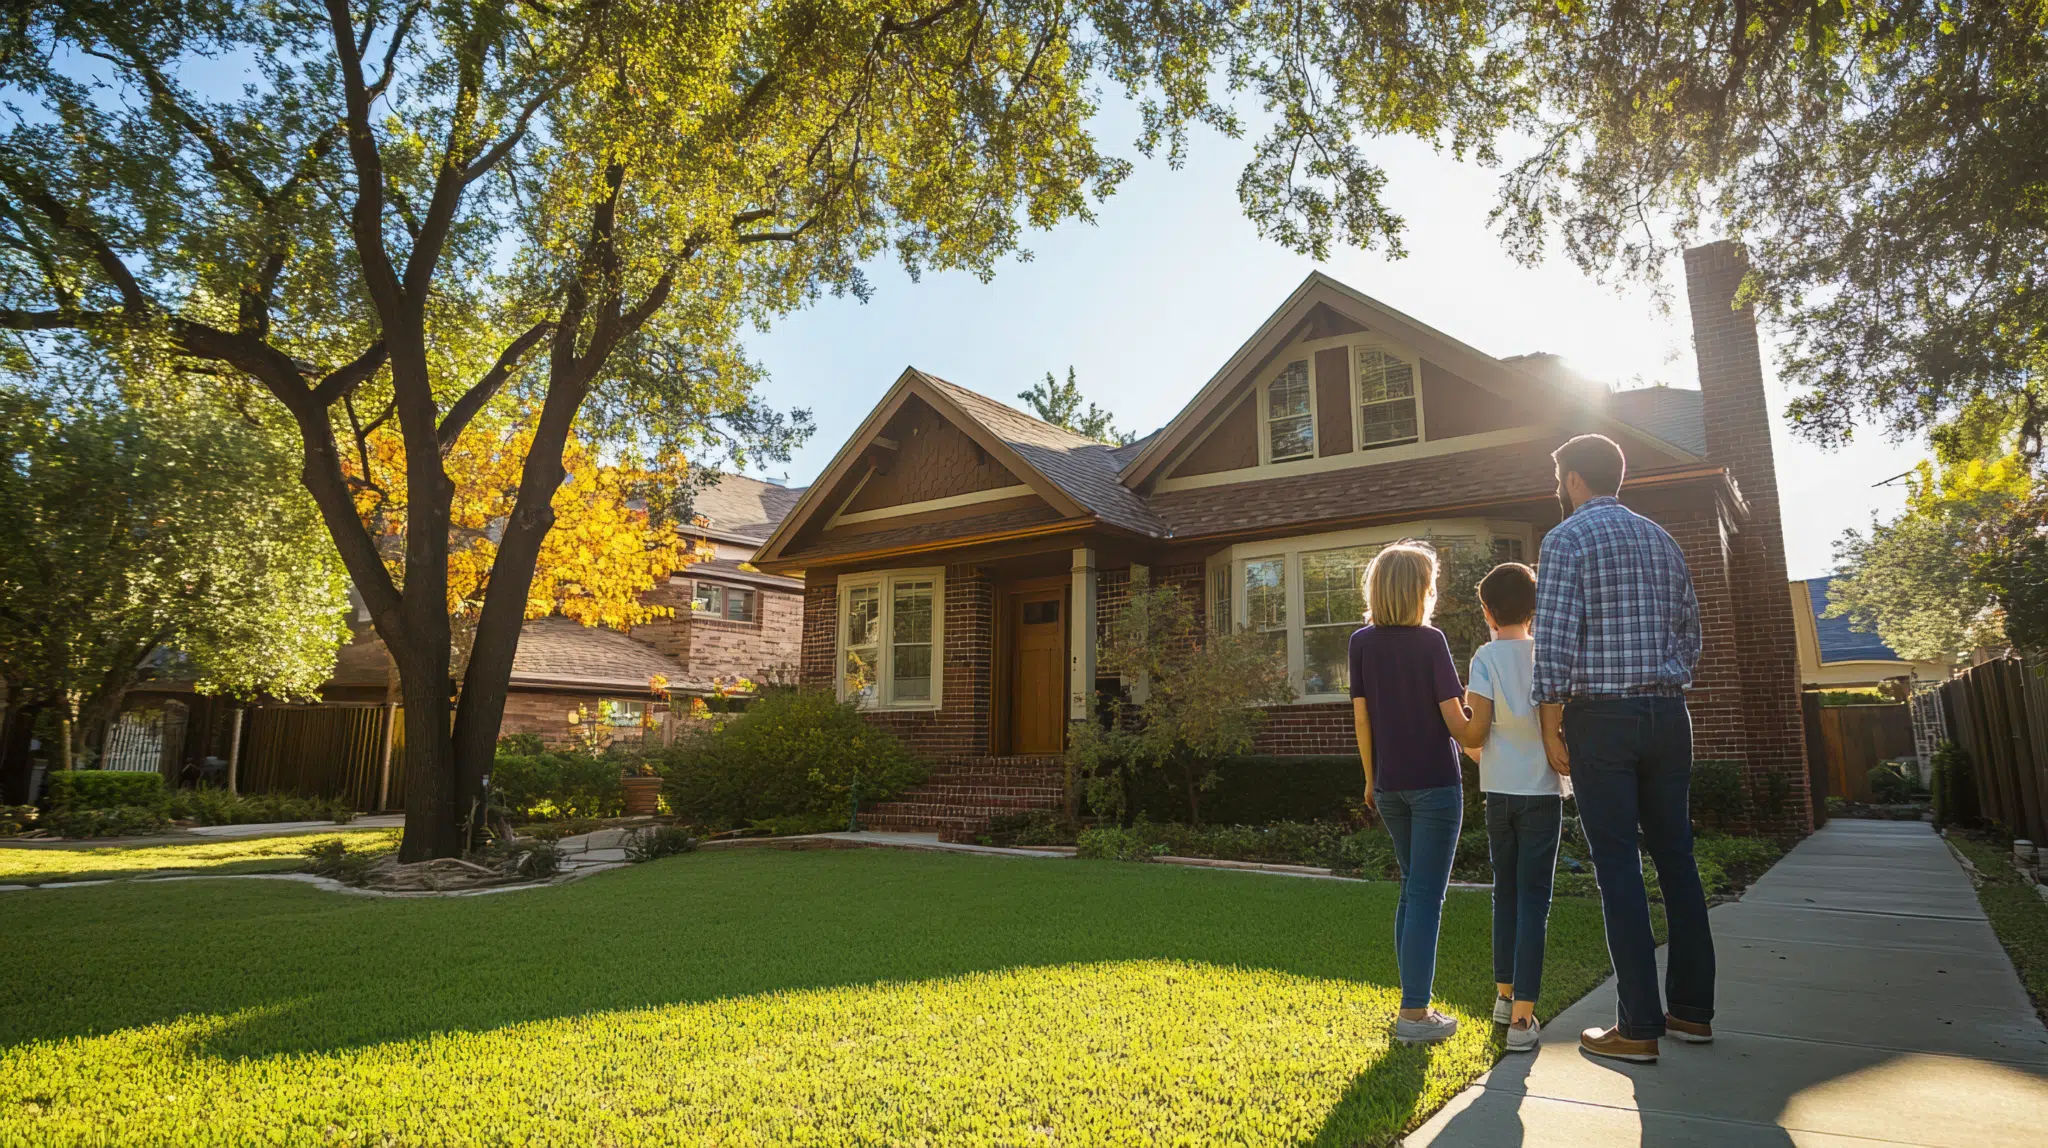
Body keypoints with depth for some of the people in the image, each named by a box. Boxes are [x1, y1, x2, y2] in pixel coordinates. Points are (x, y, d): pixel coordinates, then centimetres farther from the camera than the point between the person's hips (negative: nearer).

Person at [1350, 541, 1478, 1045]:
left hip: (1389, 787, 5)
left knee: (1412, 890, 16)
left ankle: (1414, 1004, 21)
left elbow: (1361, 716, 4)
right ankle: (1414, 1014, 3)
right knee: (1426, 895, 0)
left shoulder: (1362, 641, 1)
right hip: (1434, 783, -5)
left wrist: (1371, 778, 13)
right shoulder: (1430, 641, -12)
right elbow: (1454, 720, -10)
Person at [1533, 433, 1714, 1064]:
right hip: (1668, 712, 7)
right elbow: (1690, 633, 15)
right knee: (1675, 857, 12)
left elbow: (1555, 640, -13)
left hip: (1602, 716, -6)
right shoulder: (1662, 540, 15)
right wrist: (1664, 691, 18)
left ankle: (1639, 1026, 2)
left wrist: (1552, 726, -8)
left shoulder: (1567, 538, -6)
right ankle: (1692, 1009, 21)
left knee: (1618, 866, -3)